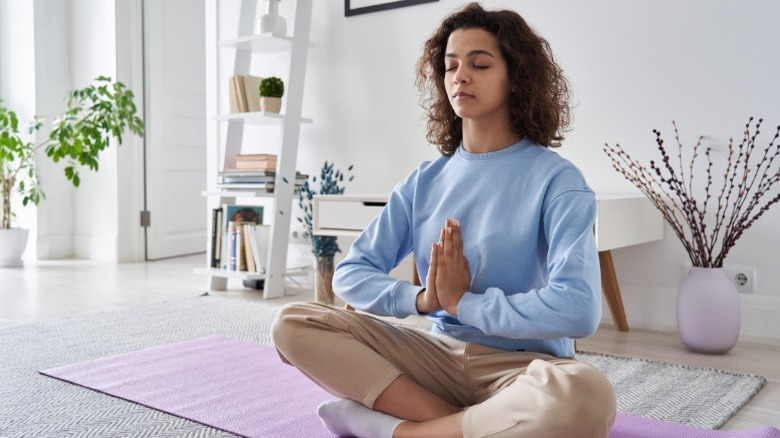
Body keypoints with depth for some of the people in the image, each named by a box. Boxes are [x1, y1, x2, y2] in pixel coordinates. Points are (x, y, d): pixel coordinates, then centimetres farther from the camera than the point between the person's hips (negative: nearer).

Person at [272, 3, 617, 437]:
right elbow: (351, 274, 2)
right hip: (441, 354, 4)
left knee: (582, 396, -39)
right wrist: (422, 298, -17)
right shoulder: (424, 182, 6)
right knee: (295, 324, -11)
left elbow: (578, 308, -22)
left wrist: (462, 301, -15)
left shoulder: (556, 179, -8)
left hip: (524, 365, -3)